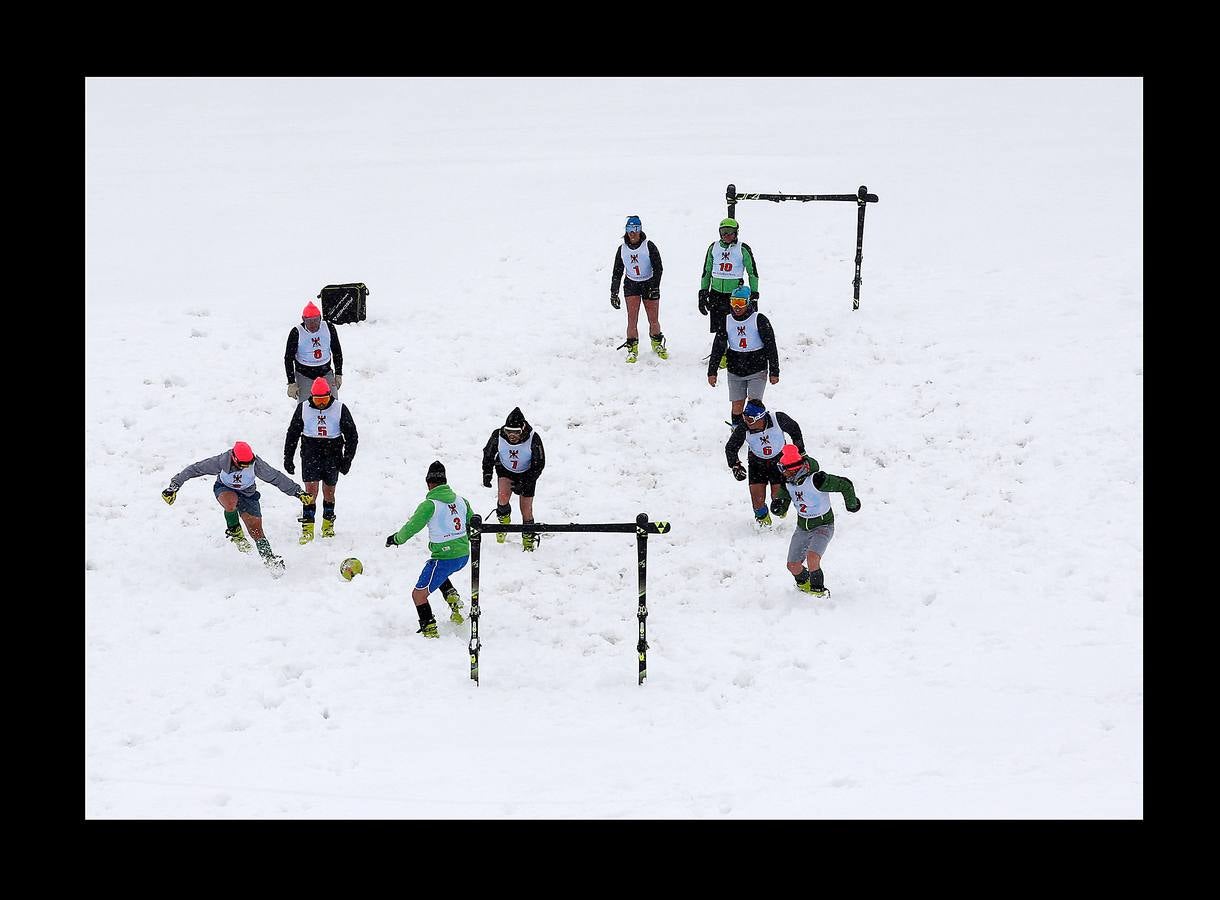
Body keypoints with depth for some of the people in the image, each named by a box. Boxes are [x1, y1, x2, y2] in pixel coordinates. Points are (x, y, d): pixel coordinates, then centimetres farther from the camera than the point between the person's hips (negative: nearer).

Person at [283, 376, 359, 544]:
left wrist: (347, 459, -3)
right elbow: (292, 434, 8)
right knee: (311, 490, -10)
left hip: (333, 455, 0)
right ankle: (308, 528, -8)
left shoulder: (340, 408, -5)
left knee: (329, 491, 9)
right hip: (310, 453, 0)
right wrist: (288, 458, 7)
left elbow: (352, 435, 2)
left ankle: (328, 524, 27)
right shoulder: (303, 409, -2)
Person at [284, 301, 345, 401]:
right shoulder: (296, 333, -14)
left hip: (326, 373, 2)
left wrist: (338, 374, 6)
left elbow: (337, 352, 8)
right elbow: (288, 359, -7)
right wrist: (291, 383, -10)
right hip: (304, 376, -2)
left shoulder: (329, 328, -6)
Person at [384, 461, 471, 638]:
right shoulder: (462, 501, 4)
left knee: (419, 594, 4)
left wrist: (396, 539, 8)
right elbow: (472, 526, 18)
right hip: (464, 556, 7)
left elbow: (411, 527, -11)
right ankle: (453, 598, 17)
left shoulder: (429, 504, -15)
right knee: (438, 573, 36)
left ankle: (429, 629, 3)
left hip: (445, 558, -7)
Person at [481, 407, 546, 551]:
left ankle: (528, 539, 23)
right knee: (503, 497, -25)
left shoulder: (533, 439, -31)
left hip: (526, 473, -1)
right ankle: (504, 521, 6)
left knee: (526, 510, 0)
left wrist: (525, 484, -27)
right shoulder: (498, 436, -26)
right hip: (505, 470, 1)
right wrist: (487, 474, -12)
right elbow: (488, 454, -5)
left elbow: (539, 464, -20)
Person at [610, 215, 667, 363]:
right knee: (632, 319, -11)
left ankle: (657, 345, 25)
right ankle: (632, 349, -2)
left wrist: (655, 287, -16)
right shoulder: (622, 249, 3)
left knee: (654, 320, 0)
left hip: (649, 283, -2)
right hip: (631, 285, 2)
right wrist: (614, 293, 4)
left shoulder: (649, 246, -7)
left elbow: (658, 267, -7)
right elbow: (617, 272, 9)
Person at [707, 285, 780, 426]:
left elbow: (771, 346, -6)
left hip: (757, 371, -3)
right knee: (736, 405, 4)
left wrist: (774, 372, -6)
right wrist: (712, 372, 3)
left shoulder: (759, 320, -10)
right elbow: (718, 347, 6)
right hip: (735, 372, 3)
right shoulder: (727, 321, 1)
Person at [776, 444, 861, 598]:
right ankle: (803, 582, 37)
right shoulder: (790, 481, -7)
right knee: (793, 565, 4)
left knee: (812, 558, -29)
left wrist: (851, 504, -4)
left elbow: (845, 485, -20)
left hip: (823, 526, -7)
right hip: (802, 527, 7)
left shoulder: (815, 479, -28)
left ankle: (818, 590, -9)